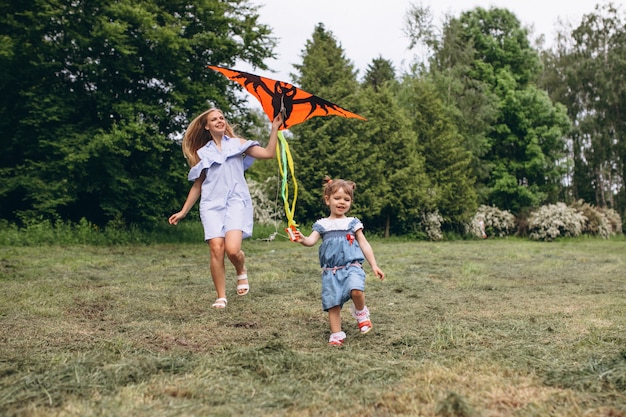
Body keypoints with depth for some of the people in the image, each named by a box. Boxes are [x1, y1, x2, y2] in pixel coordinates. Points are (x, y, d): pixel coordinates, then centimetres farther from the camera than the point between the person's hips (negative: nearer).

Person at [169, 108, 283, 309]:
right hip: (212, 204, 2)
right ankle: (221, 297, 1)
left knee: (232, 248, -21)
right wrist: (183, 212, 16)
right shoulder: (202, 153, 16)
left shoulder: (238, 143, 13)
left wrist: (274, 129, -3)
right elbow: (197, 184, 19)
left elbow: (268, 153, 3)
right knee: (216, 248, -13)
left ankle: (242, 272, 14)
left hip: (236, 201, -1)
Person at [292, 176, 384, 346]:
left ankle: (361, 312, 4)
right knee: (333, 304, 0)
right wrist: (302, 239, -30)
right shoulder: (322, 224, 9)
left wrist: (374, 265, 4)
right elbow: (311, 240, -6)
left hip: (351, 267, -1)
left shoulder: (352, 223, 8)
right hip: (330, 271, 2)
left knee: (356, 291, -28)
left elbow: (364, 245, 10)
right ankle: (336, 335, 16)